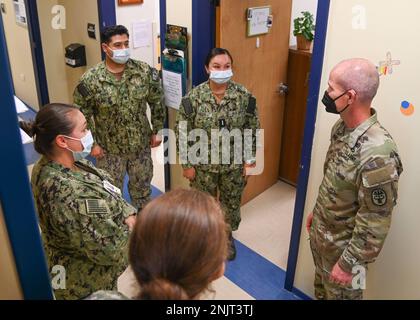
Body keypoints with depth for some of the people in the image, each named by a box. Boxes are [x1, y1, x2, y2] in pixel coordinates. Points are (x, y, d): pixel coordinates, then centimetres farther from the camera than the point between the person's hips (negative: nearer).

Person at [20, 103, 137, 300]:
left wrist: (128, 215, -12)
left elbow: (108, 196, 3)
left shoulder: (60, 163, -8)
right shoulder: (65, 193, -37)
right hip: (88, 283, -8)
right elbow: (107, 249, -32)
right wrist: (131, 230, -14)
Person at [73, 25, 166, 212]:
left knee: (142, 187, 22)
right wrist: (91, 144, -7)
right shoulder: (90, 80, -17)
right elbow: (81, 115, -8)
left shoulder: (145, 71, -11)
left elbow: (157, 102, 1)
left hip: (141, 145, 2)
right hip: (109, 149, -2)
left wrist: (157, 130, 2)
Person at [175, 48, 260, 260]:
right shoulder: (194, 97, -14)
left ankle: (227, 236, 47)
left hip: (234, 165, 1)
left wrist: (249, 160, -1)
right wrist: (187, 164, -6)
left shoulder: (244, 96, -10)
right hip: (203, 165, -1)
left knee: (231, 203, 20)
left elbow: (253, 130, -1)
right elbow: (182, 133, -8)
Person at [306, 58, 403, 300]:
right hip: (320, 231, 7)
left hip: (343, 245, -7)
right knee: (321, 289, 29)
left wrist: (348, 264, -19)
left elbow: (375, 223, -28)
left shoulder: (377, 154, -36)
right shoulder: (343, 126, -7)